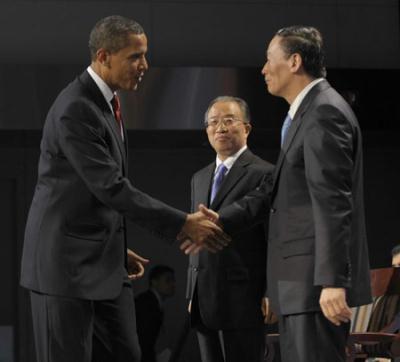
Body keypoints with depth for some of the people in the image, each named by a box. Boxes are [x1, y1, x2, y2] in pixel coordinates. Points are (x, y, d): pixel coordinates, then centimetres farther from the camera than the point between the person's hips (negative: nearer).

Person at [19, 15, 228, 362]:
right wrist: (183, 224, -21)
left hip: (104, 262, 9)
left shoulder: (106, 102, 12)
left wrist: (118, 248, 16)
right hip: (67, 260, -9)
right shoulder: (75, 110, -19)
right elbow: (111, 188, -23)